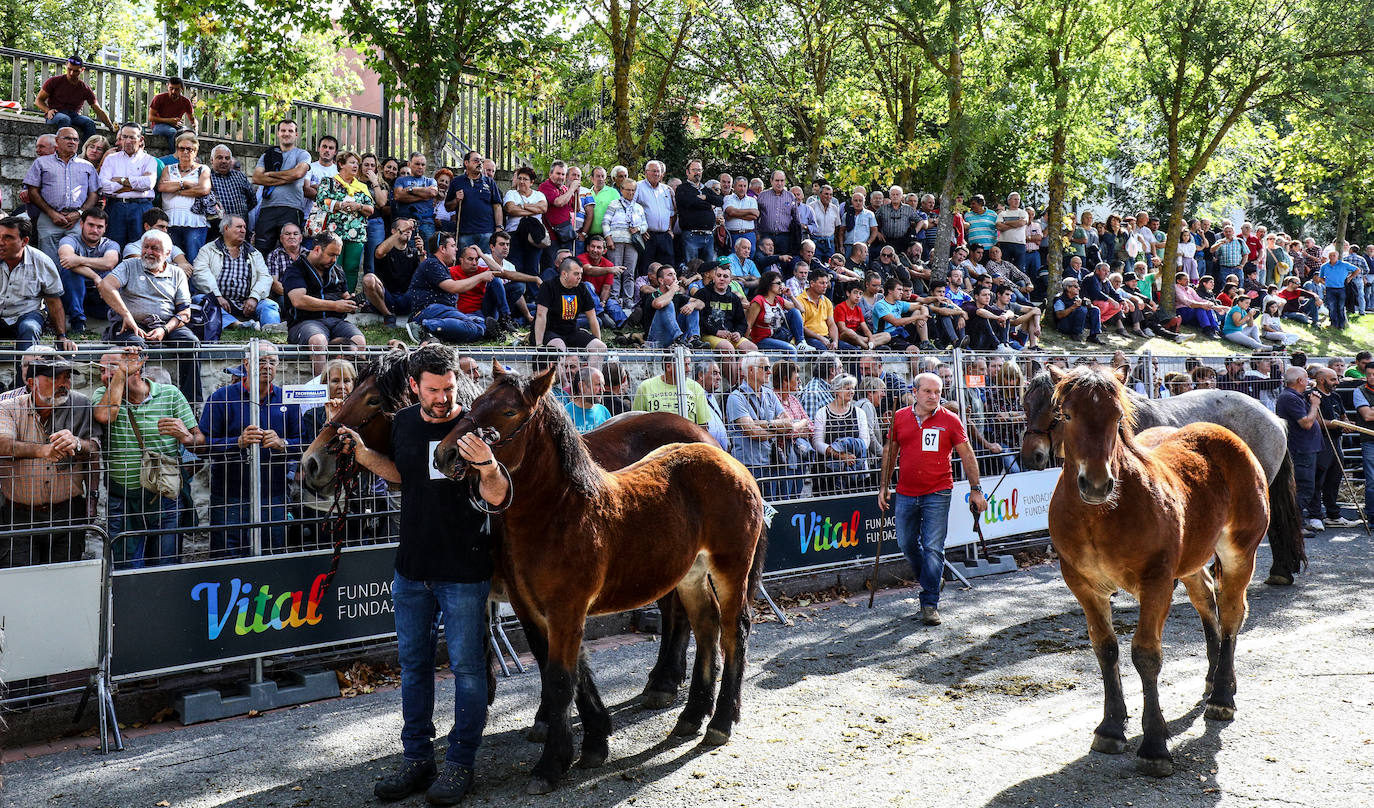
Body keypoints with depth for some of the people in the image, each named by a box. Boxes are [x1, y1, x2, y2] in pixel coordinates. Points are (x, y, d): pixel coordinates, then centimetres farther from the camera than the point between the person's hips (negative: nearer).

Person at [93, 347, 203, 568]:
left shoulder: (170, 394, 1)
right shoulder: (103, 394, 4)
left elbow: (201, 441, 1)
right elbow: (104, 416, -21)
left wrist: (186, 437, -22)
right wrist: (122, 372, -13)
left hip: (164, 498, -1)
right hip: (122, 503, 1)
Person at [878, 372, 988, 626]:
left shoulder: (949, 420, -2)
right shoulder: (900, 418, 5)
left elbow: (967, 455, 3)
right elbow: (889, 452, 14)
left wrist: (975, 489, -1)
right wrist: (883, 486, 11)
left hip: (937, 493, -3)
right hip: (906, 494, 3)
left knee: (933, 548, -5)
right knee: (907, 544, 12)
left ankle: (930, 604, 1)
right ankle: (930, 582, 37)